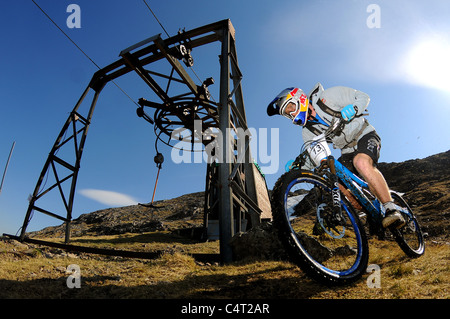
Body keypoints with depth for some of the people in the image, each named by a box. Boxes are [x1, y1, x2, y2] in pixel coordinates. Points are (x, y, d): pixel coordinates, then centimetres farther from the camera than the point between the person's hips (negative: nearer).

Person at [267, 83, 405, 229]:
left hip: (365, 136, -6)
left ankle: (392, 210, -32)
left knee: (362, 163, -37)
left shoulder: (327, 97, -12)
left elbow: (363, 97, -9)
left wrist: (348, 112, -28)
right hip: (348, 152, 6)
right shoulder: (308, 132, 2)